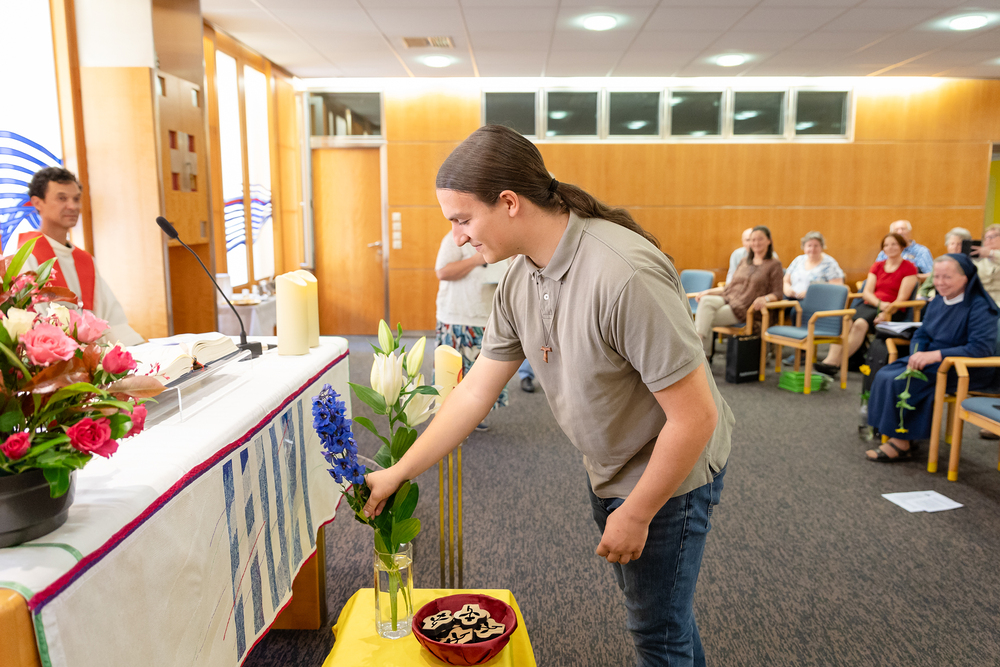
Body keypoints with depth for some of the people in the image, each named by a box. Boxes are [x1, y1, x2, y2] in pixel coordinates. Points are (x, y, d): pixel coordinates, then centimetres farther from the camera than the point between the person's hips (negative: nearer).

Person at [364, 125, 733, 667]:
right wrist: (398, 473, 1)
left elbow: (695, 416, -29)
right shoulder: (519, 280, -8)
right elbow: (476, 390, -1)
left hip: (669, 472, -7)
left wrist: (635, 514, -18)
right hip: (608, 470, 7)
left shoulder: (623, 276, -34)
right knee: (647, 602, 26)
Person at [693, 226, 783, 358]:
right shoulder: (744, 263, 23)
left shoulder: (774, 265, 6)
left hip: (743, 308, -5)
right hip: (727, 298, 5)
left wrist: (765, 298, -23)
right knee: (706, 300, -31)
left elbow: (777, 294, 0)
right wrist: (707, 291, 12)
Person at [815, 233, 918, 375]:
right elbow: (867, 292, 9)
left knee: (860, 324, -33)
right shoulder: (877, 266, 19)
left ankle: (835, 363, -34)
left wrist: (886, 313, -22)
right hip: (870, 304, 5)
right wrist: (879, 303, -13)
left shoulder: (909, 268, 3)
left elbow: (902, 298, -7)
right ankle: (830, 359, -41)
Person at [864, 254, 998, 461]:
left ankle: (901, 443, -11)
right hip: (931, 360, 8)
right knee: (884, 376, -14)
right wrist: (917, 354, -11)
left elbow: (981, 348, -25)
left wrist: (936, 355, -31)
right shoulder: (938, 301, 8)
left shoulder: (980, 307, -15)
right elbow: (921, 334, 13)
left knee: (898, 381, -25)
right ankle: (905, 437, -10)